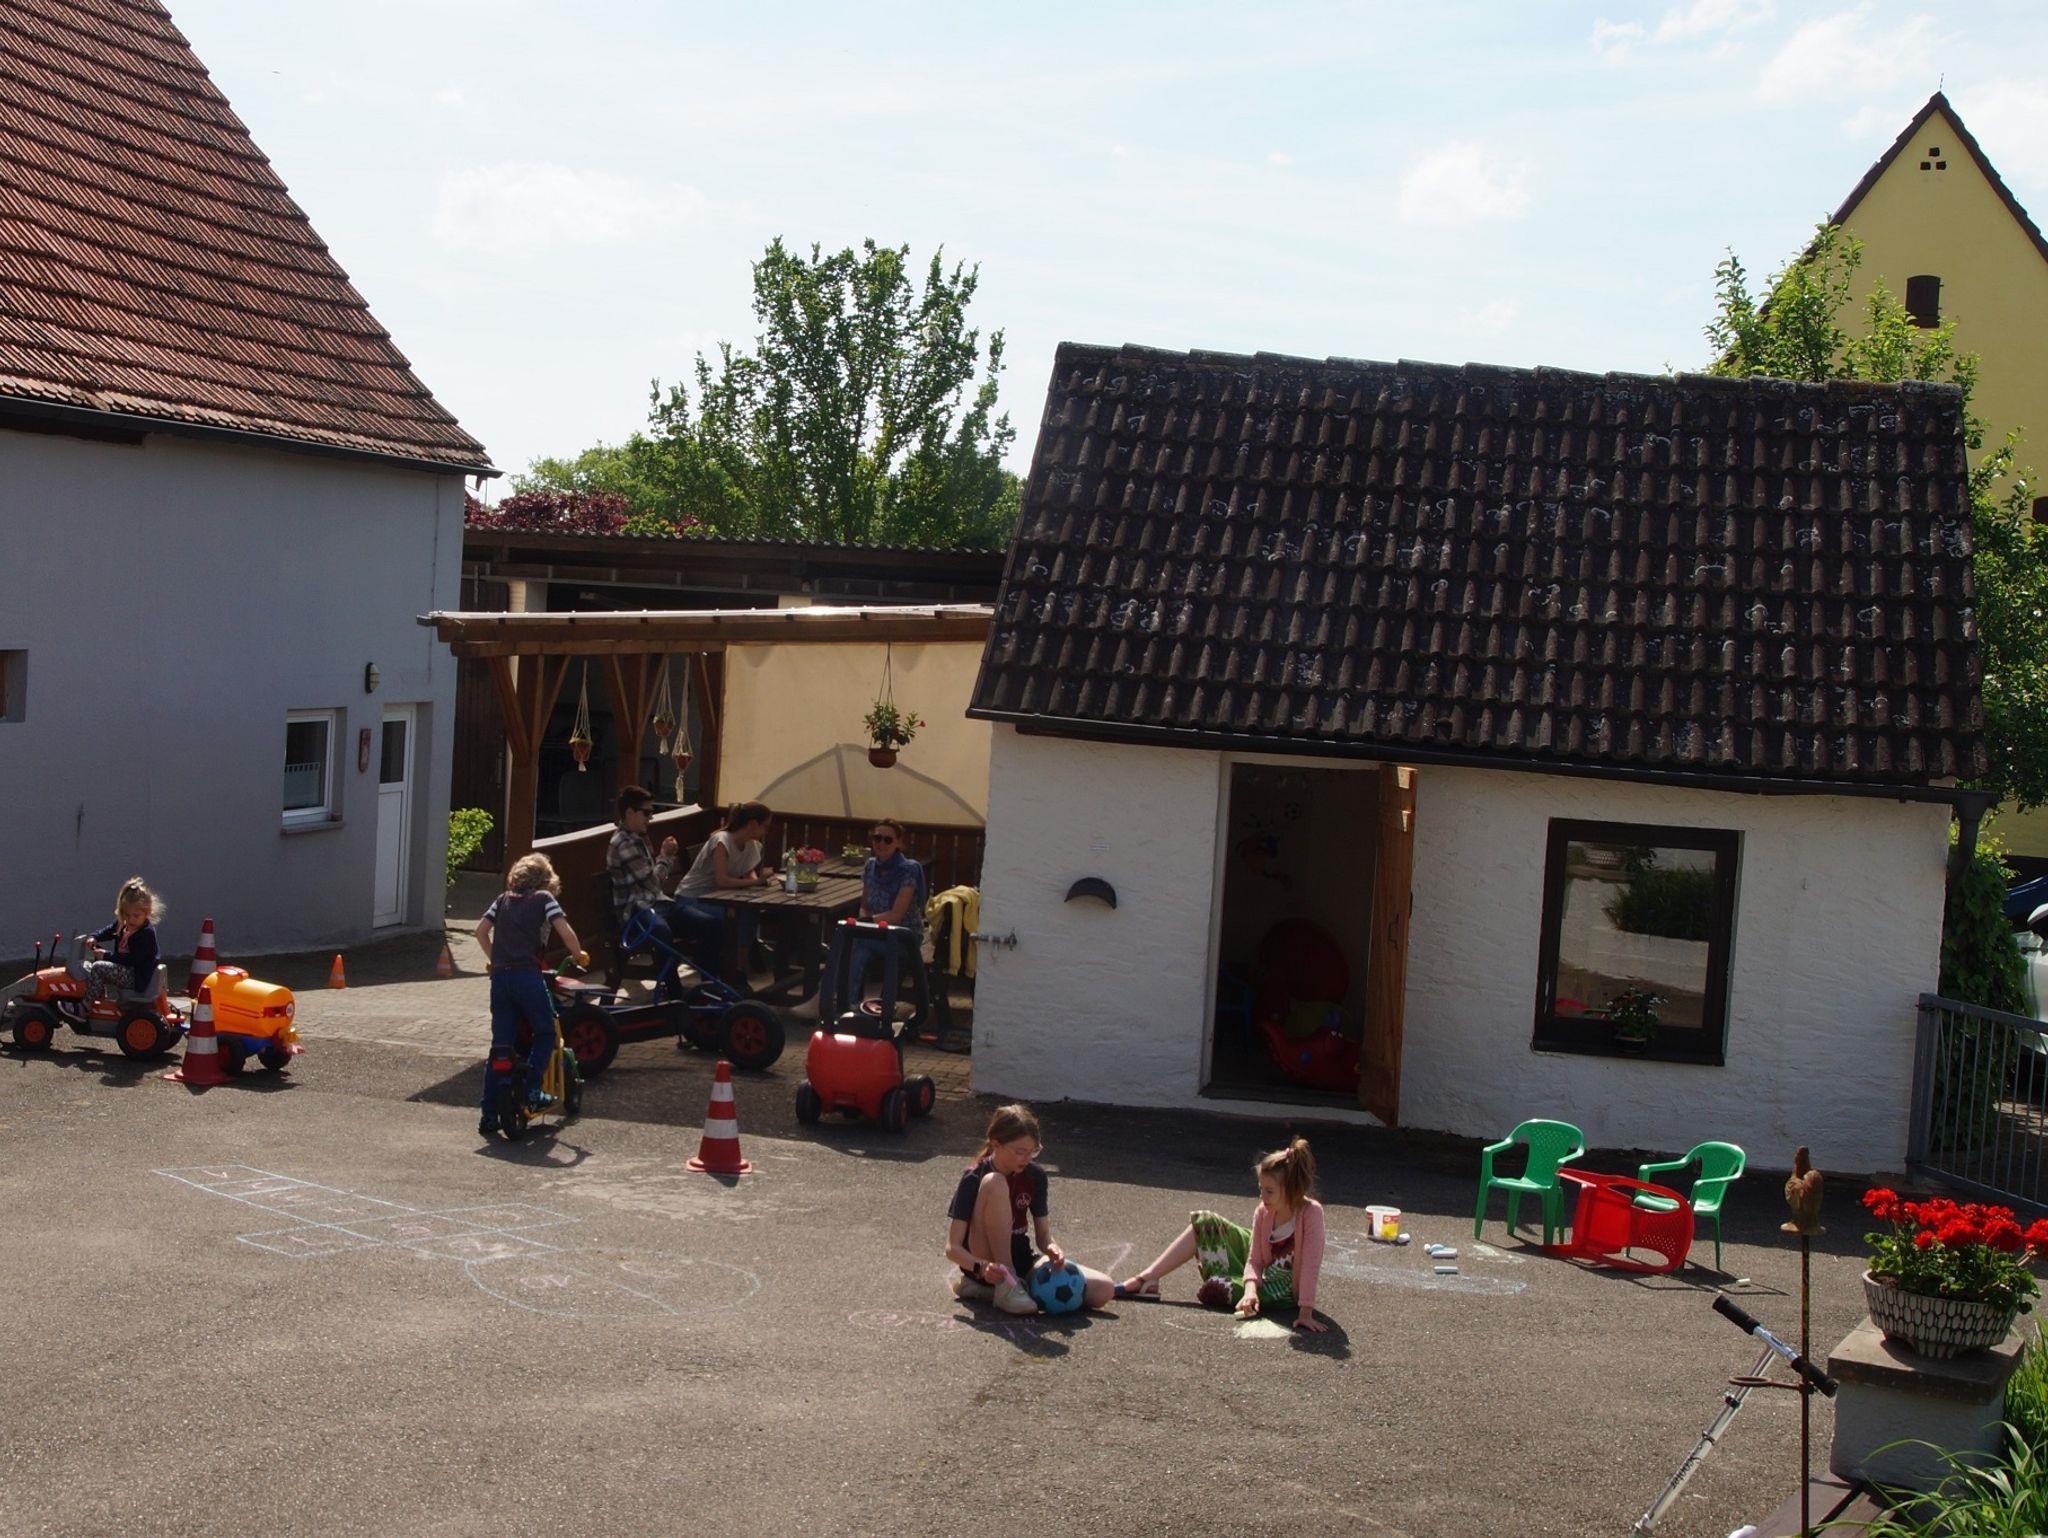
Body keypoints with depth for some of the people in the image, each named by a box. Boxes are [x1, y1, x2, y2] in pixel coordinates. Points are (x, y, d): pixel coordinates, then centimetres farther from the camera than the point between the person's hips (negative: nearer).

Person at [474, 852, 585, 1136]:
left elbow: (481, 930, 14)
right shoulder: (544, 899, 4)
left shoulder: (503, 900, 18)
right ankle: (532, 1091, 0)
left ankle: (489, 1115, 7)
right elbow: (565, 932, -6)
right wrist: (579, 956, 9)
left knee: (500, 1045, 8)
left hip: (499, 976, 5)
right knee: (545, 1034, 14)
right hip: (528, 976, -5)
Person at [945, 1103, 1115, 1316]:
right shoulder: (973, 1180, -14)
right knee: (994, 1183, -27)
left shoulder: (1035, 1177, 1)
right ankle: (1005, 1286, -24)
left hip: (1020, 1263, 6)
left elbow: (1043, 1233, 5)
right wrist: (981, 1268, -35)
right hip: (986, 1264, -6)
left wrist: (1052, 1248, -19)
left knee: (1103, 1290, -15)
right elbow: (952, 1248, -16)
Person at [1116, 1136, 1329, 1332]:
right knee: (1204, 1223, -3)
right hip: (1262, 1274, 6)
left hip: (1284, 1292, -6)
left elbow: (1311, 1265, -32)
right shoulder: (1264, 1212, -11)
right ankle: (1145, 1280, -4)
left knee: (1215, 1288, -29)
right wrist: (1251, 1289, -32)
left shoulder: (1311, 1212, -28)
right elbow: (1255, 1261, -11)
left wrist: (1306, 1313, -37)